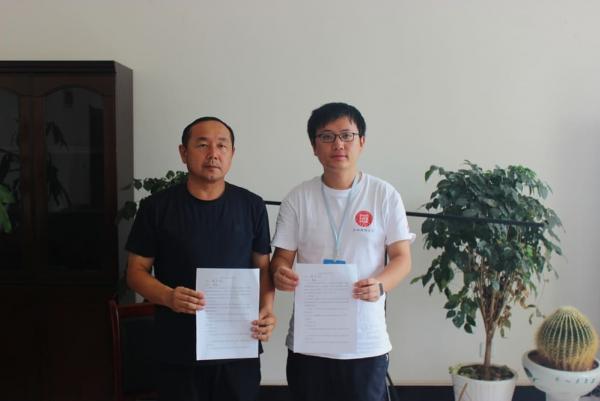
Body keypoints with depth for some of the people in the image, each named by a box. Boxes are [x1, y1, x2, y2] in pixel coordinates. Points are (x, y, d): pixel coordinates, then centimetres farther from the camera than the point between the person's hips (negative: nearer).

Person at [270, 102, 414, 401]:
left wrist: (379, 285, -21)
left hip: (366, 342, -1)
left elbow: (402, 258, -1)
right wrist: (280, 273, -20)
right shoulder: (298, 198, 0)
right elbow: (283, 257, 3)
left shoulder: (385, 195, -3)